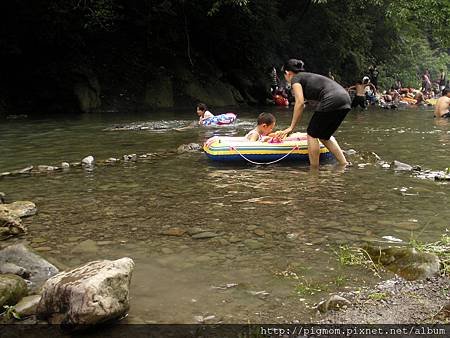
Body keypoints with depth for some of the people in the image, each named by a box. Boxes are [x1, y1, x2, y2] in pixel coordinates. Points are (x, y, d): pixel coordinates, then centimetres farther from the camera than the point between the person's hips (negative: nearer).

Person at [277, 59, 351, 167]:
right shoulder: (309, 77, 32)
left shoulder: (295, 79, 8)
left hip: (331, 101, -8)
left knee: (312, 135, 6)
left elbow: (300, 103, -6)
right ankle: (345, 165, 16)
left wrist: (291, 127, -2)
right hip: (345, 99, 8)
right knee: (324, 137, 19)